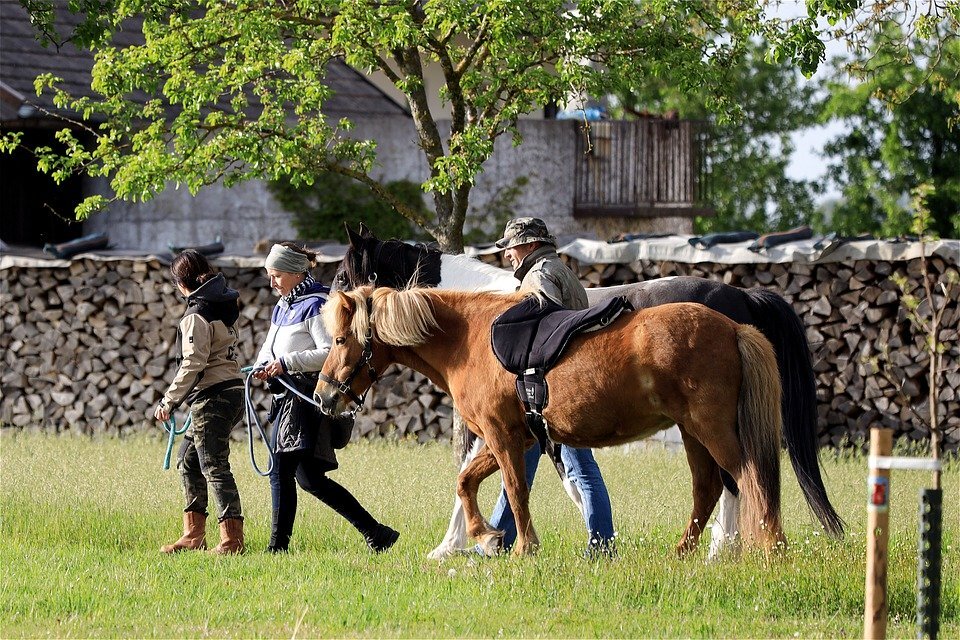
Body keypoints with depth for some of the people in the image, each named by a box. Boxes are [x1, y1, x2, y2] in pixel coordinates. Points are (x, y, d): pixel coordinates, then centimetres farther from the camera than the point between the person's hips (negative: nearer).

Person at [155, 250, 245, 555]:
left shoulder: (196, 317, -14)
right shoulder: (225, 306, 12)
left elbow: (192, 365, -20)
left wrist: (169, 402, -13)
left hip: (212, 397, -10)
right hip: (231, 389, 10)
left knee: (214, 467, -7)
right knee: (188, 461, 17)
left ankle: (232, 540, -8)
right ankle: (194, 535, 19)